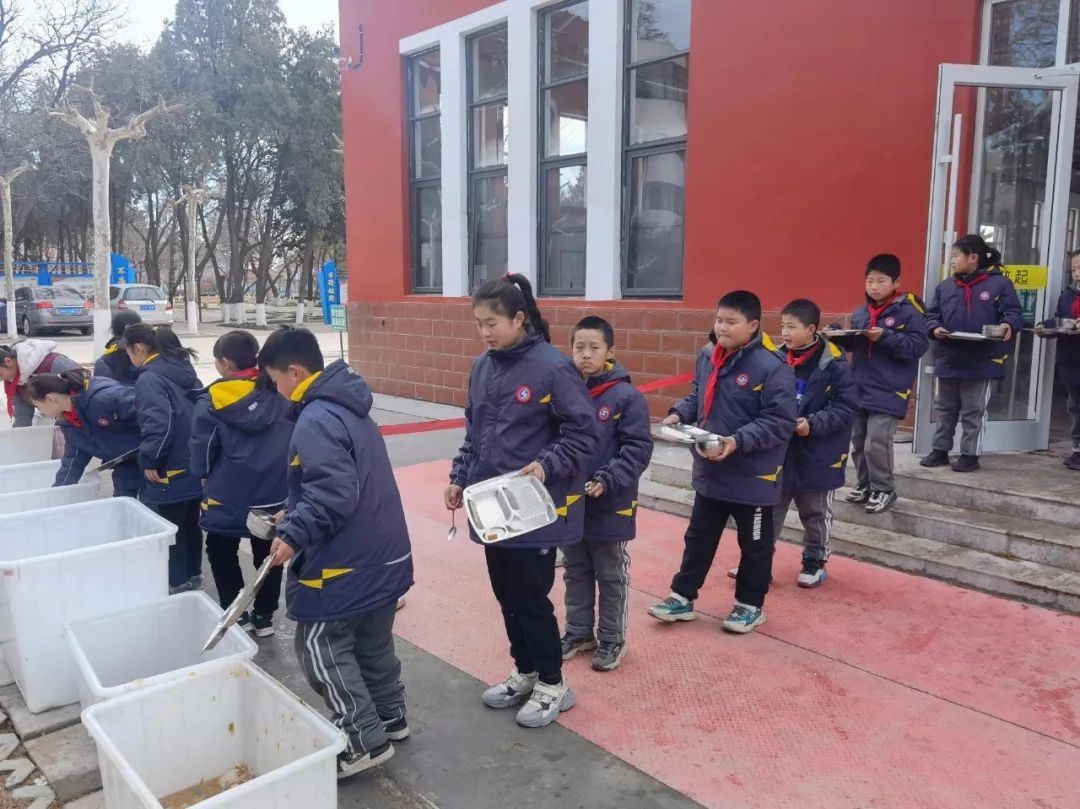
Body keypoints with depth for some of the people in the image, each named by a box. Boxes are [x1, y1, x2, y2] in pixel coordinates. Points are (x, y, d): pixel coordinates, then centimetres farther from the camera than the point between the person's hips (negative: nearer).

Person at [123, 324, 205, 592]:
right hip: (194, 465, 9)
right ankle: (192, 576, 32)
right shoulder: (184, 371, 10)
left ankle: (177, 583, 15)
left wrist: (149, 460, -16)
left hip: (170, 471, -9)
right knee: (190, 524, 20)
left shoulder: (149, 379, -16)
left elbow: (158, 424, -27)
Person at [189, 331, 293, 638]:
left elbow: (202, 451, -6)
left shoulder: (212, 400, -12)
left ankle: (236, 614, 24)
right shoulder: (279, 393, -3)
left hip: (228, 497, -3)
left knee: (221, 553, 20)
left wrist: (205, 476, 13)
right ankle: (264, 617, 25)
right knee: (267, 555, 18)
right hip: (275, 494, 3)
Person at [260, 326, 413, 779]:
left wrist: (294, 534, -22)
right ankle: (390, 718, 35)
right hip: (381, 553, 10)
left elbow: (334, 493, -30)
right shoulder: (349, 408, 10)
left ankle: (365, 741, 10)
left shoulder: (316, 421, -21)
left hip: (344, 560, -10)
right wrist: (295, 514, 18)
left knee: (321, 647, 4)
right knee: (373, 641, 21)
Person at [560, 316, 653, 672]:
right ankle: (578, 632, 36)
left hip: (611, 505, -4)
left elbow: (638, 448, -12)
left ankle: (612, 640, 29)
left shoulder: (627, 397, -12)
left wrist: (608, 480, -22)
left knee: (611, 576, 12)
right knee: (575, 573, 19)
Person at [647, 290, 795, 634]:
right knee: (698, 538, 18)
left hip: (752, 477, -6)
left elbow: (780, 421, -21)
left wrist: (738, 442, -31)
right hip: (709, 472, 6)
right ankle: (682, 597, 32)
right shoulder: (707, 356, 0)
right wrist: (679, 413, -4)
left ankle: (750, 605, 32)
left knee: (754, 544, 14)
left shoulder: (772, 365, -20)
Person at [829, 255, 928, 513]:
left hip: (888, 392, -6)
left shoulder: (908, 312, -7)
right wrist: (837, 336, -3)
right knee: (858, 441, 13)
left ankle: (883, 490, 9)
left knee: (876, 442, -9)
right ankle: (864, 485, 29)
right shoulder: (860, 313, 10)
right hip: (859, 389, 6)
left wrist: (885, 337, -21)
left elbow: (918, 347, -13)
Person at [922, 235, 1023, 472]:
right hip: (948, 360, 5)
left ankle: (970, 454, 16)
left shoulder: (999, 283, -5)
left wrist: (1008, 325, -26)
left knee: (973, 412, 6)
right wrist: (935, 328, -10)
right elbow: (932, 315, 10)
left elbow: (1014, 312, -6)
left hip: (981, 362, -5)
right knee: (944, 409, 14)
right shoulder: (945, 286, 8)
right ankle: (940, 450, 25)